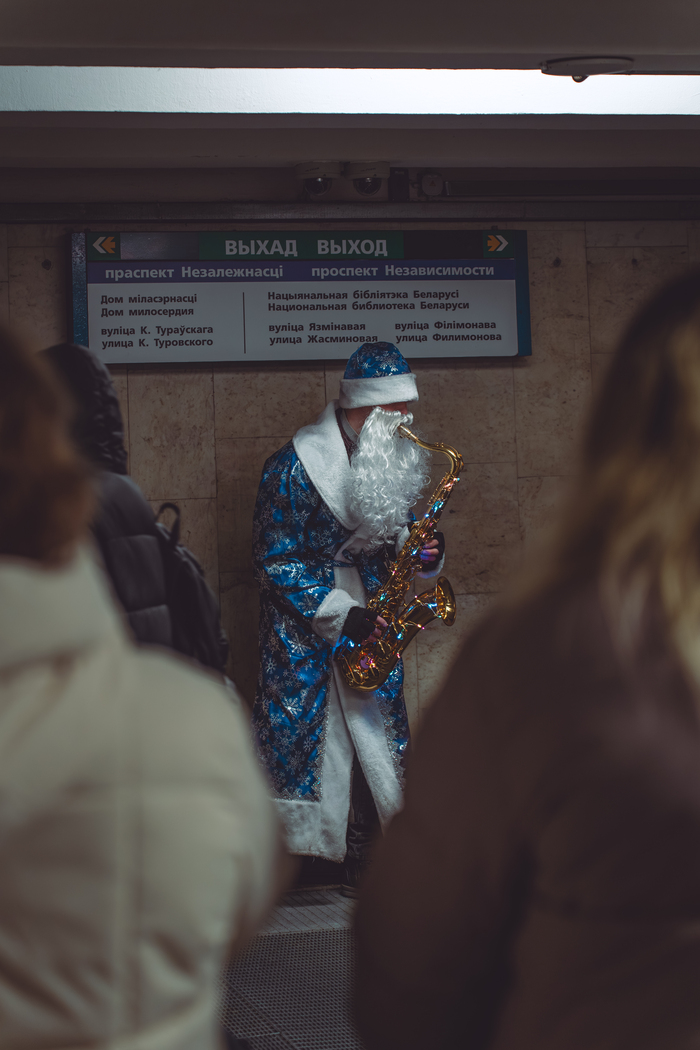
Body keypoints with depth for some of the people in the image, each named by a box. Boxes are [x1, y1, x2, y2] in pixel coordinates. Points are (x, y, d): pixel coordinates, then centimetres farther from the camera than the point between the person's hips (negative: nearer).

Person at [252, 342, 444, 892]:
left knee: (378, 739, 4)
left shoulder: (394, 460, 8)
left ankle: (366, 866, 16)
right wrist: (341, 614, -18)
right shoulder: (295, 465, -12)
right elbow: (276, 562, -12)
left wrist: (422, 551, -7)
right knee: (299, 736, -6)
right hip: (303, 625, -5)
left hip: (367, 617, 6)